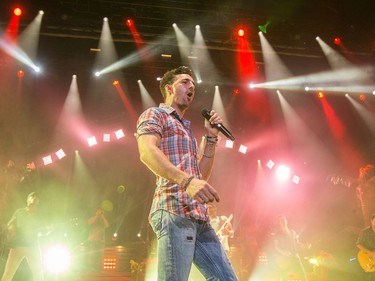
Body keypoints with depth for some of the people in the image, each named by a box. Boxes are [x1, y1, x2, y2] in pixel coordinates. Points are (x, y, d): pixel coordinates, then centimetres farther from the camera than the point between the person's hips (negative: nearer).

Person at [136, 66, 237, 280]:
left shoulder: (186, 128, 29)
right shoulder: (154, 114, 5)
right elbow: (147, 152, -18)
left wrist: (211, 138, 16)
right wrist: (187, 180, -32)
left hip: (199, 217, 9)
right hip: (174, 212, -8)